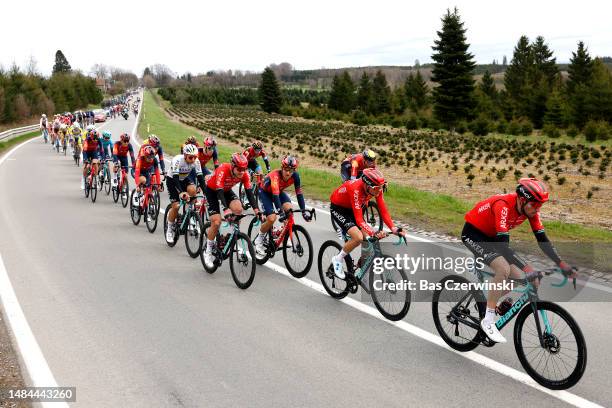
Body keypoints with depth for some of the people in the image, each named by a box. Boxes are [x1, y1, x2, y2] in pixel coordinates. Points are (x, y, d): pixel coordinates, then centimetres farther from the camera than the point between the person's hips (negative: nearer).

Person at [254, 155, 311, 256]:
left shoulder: (295, 176, -25)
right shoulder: (275, 175, -39)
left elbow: (299, 193, -22)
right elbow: (275, 195, -48)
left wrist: (304, 211, -28)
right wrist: (280, 211, -58)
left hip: (279, 191, 5)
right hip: (265, 192, -4)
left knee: (289, 208, -25)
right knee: (272, 218, -21)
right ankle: (259, 240, 3)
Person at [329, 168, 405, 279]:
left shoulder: (377, 189, -20)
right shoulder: (356, 189, -39)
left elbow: (383, 210, -15)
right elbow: (359, 219, -41)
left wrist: (393, 229, -29)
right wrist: (374, 233, -54)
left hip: (351, 208, 7)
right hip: (338, 209, -7)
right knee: (358, 237, -25)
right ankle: (337, 260, -5)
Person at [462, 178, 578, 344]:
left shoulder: (530, 208, -13)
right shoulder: (503, 205, -35)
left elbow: (542, 240, -9)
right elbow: (503, 245, -41)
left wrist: (562, 265, -19)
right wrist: (527, 269, -49)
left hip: (491, 237, 8)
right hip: (473, 234, -8)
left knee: (518, 278, -5)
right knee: (503, 269, -29)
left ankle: (488, 300, 20)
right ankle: (488, 321, -18)